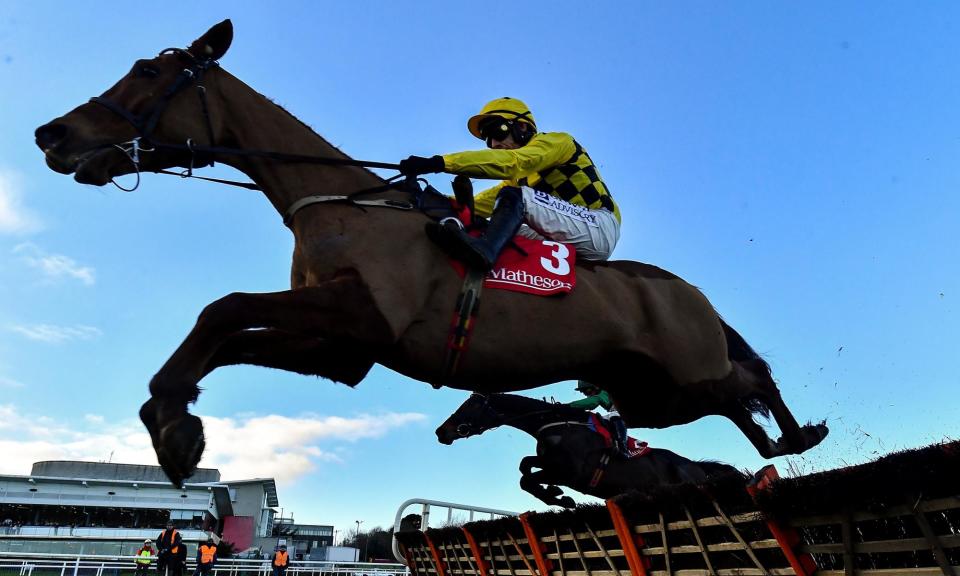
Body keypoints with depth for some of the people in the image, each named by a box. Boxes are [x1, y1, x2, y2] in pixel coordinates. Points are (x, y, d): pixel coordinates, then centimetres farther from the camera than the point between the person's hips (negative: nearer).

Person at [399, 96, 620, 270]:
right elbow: (478, 204, 14)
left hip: (600, 227, -8)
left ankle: (485, 248, -48)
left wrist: (439, 163, -26)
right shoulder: (519, 179, 24)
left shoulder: (556, 141, 1)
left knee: (513, 196, -24)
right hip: (573, 249, 8)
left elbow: (510, 161, -18)